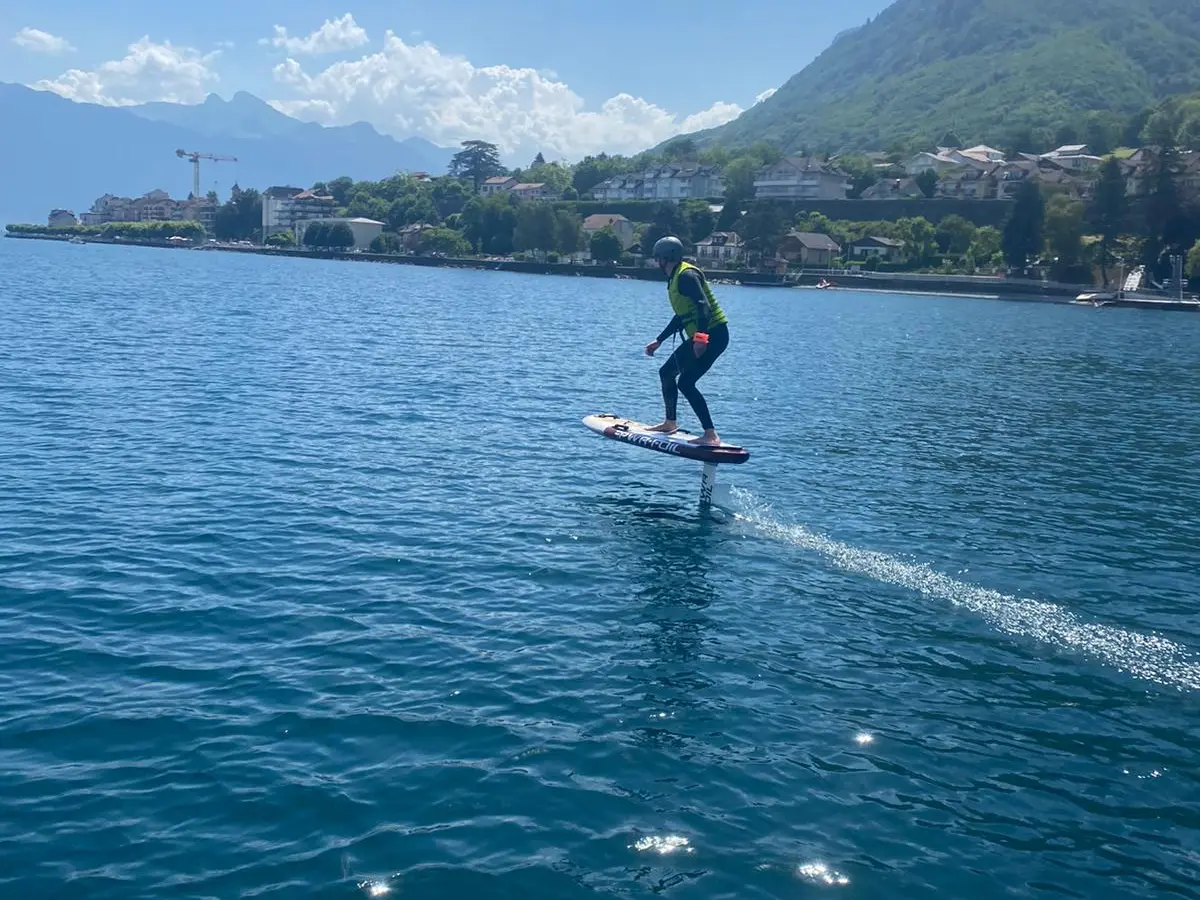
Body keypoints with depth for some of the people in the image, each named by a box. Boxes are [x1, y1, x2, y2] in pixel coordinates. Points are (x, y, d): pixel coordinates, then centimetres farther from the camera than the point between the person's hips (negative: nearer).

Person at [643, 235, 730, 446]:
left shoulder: (686, 276, -14)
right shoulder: (675, 278, 18)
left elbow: (704, 306, -27)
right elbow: (682, 316, 28)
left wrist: (701, 338, -39)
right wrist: (659, 340, 33)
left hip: (714, 334, -10)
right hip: (700, 337, 11)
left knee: (685, 382, -17)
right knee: (667, 372, 18)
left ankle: (711, 435, -17)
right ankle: (670, 423, 32)